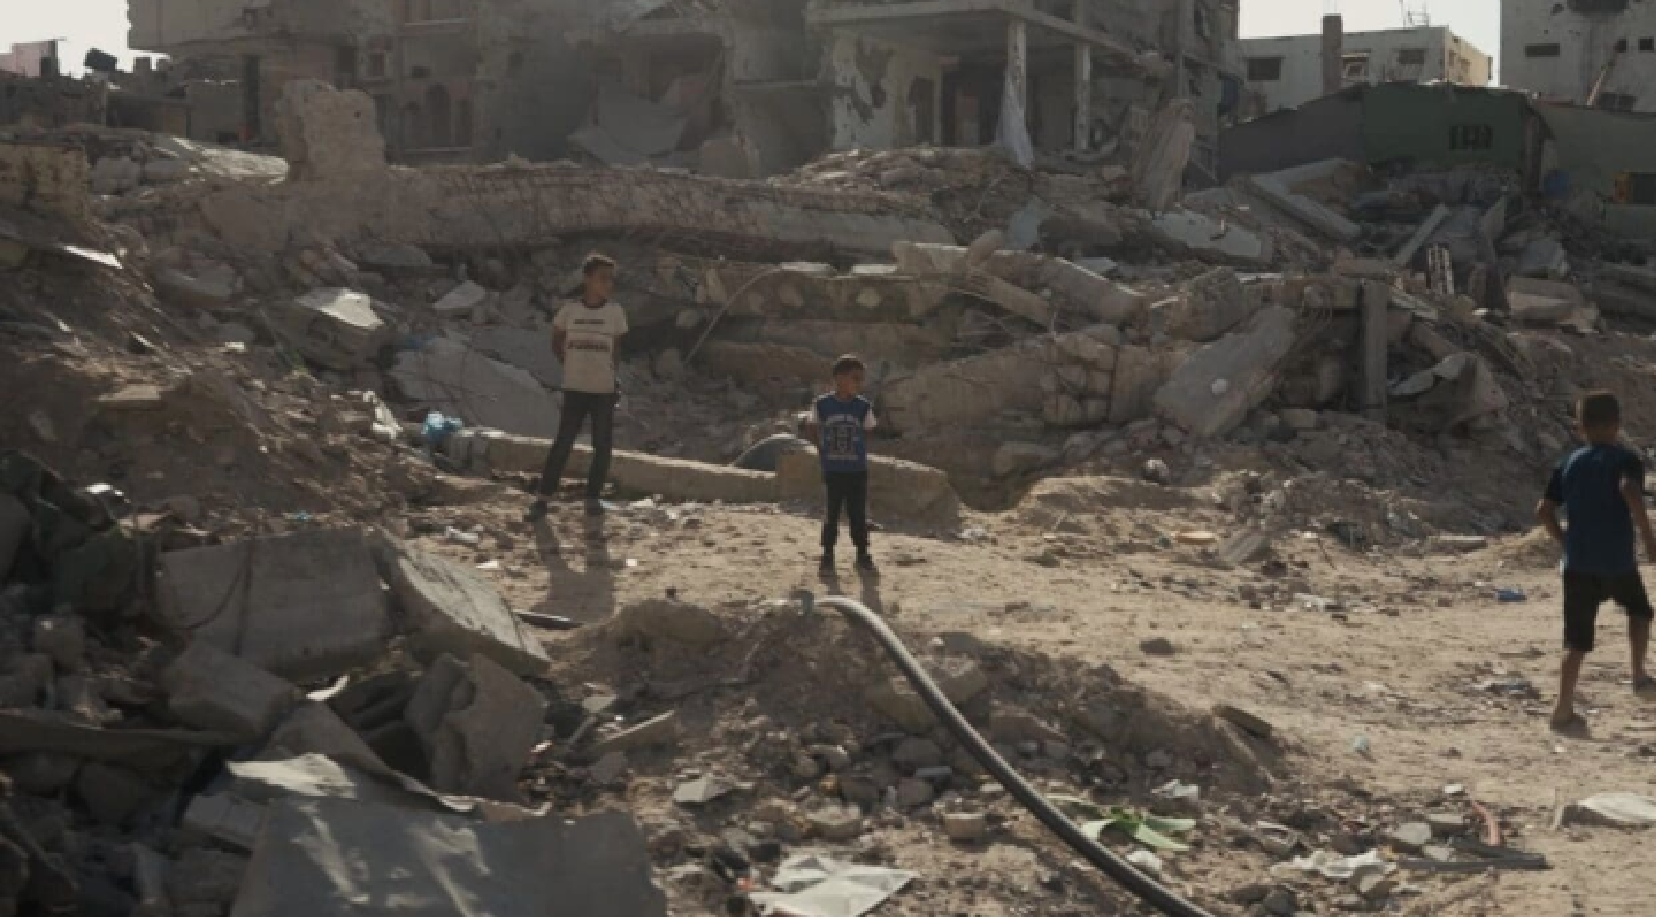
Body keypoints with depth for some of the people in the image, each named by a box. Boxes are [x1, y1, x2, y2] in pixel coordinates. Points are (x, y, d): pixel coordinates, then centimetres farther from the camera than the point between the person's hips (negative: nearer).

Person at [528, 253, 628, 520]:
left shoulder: (615, 313, -1)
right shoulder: (569, 311, -2)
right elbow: (556, 342, 14)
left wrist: (611, 375, 8)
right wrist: (575, 365, 11)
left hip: (604, 390, 1)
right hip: (575, 389, -1)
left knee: (602, 446, 4)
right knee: (563, 443, -5)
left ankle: (593, 498, 16)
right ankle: (542, 498, 0)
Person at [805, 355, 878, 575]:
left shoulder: (863, 407, -2)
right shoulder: (822, 405, -6)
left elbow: (867, 433, 10)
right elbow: (811, 430, 8)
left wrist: (856, 452, 0)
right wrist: (824, 449, 1)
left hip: (857, 470, 1)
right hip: (832, 471, -1)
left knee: (859, 514, 5)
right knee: (831, 513, 4)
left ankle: (862, 553, 17)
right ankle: (828, 555, 14)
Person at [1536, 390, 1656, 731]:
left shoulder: (1569, 464, 9)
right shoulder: (1625, 460, -4)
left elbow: (1544, 510, 5)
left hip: (1578, 564, 3)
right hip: (1618, 562, -3)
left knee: (1577, 641, 4)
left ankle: (1564, 709, -2)